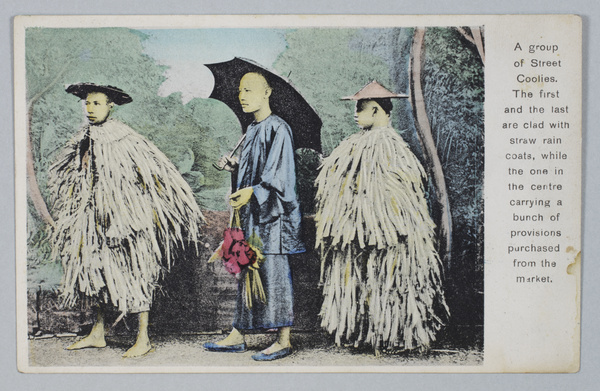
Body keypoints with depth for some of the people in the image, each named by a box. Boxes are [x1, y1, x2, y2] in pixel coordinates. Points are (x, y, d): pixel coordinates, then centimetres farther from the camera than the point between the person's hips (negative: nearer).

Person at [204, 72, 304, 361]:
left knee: (273, 272, -6)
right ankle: (237, 337, 18)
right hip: (251, 212, 9)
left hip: (272, 212, -9)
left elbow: (279, 172, -20)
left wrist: (253, 191, -31)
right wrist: (234, 166, 17)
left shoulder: (277, 129, -10)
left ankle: (284, 340, 1)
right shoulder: (253, 130, 16)